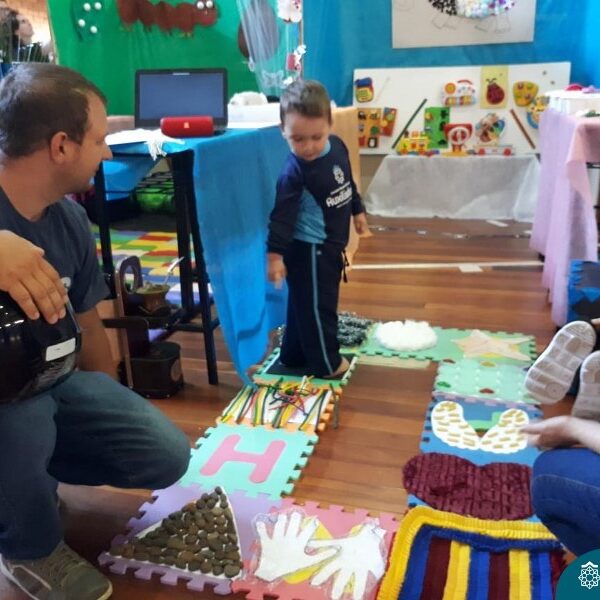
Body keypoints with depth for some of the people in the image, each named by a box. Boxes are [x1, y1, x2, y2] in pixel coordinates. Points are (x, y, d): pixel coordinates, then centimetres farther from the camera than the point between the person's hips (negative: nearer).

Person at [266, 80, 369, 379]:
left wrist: (357, 210, 26)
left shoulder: (337, 146, -2)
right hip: (308, 249, -8)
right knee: (317, 306, 5)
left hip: (329, 245, 8)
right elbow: (282, 215, -24)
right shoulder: (293, 172, -24)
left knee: (303, 303, 20)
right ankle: (325, 363, 23)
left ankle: (294, 355, 36)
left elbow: (348, 182, 16)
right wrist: (274, 255, -27)